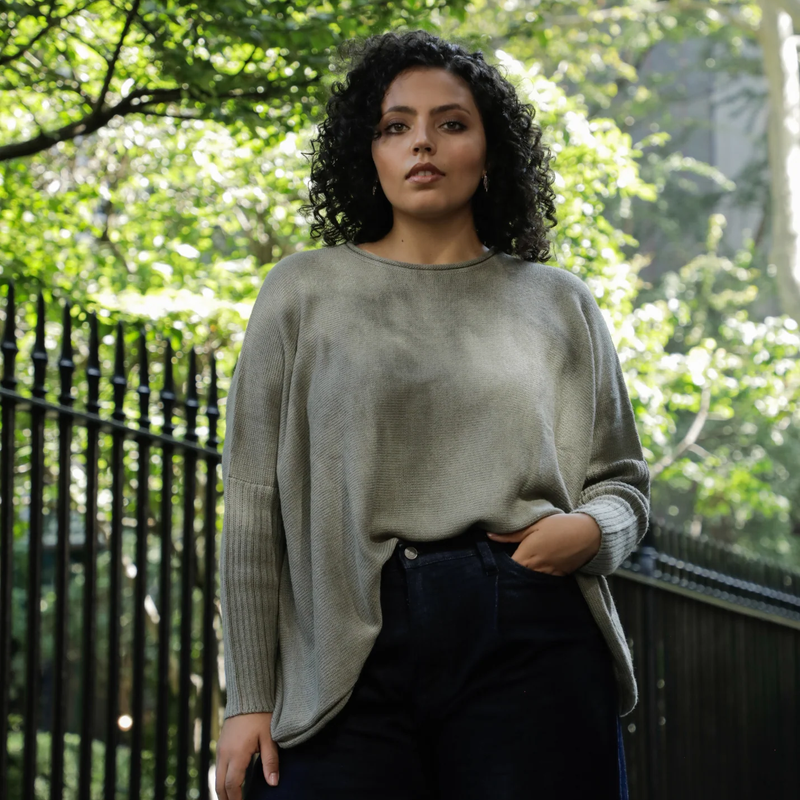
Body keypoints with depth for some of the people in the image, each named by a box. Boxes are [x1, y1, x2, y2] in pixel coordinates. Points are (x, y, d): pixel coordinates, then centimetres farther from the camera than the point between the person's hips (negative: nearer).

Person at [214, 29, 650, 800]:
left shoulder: (558, 302, 14)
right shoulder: (304, 293, 9)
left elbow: (623, 477, 19)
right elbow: (254, 503, 6)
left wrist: (592, 530, -6)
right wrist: (248, 699, -1)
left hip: (533, 647, 1)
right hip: (351, 649, -1)